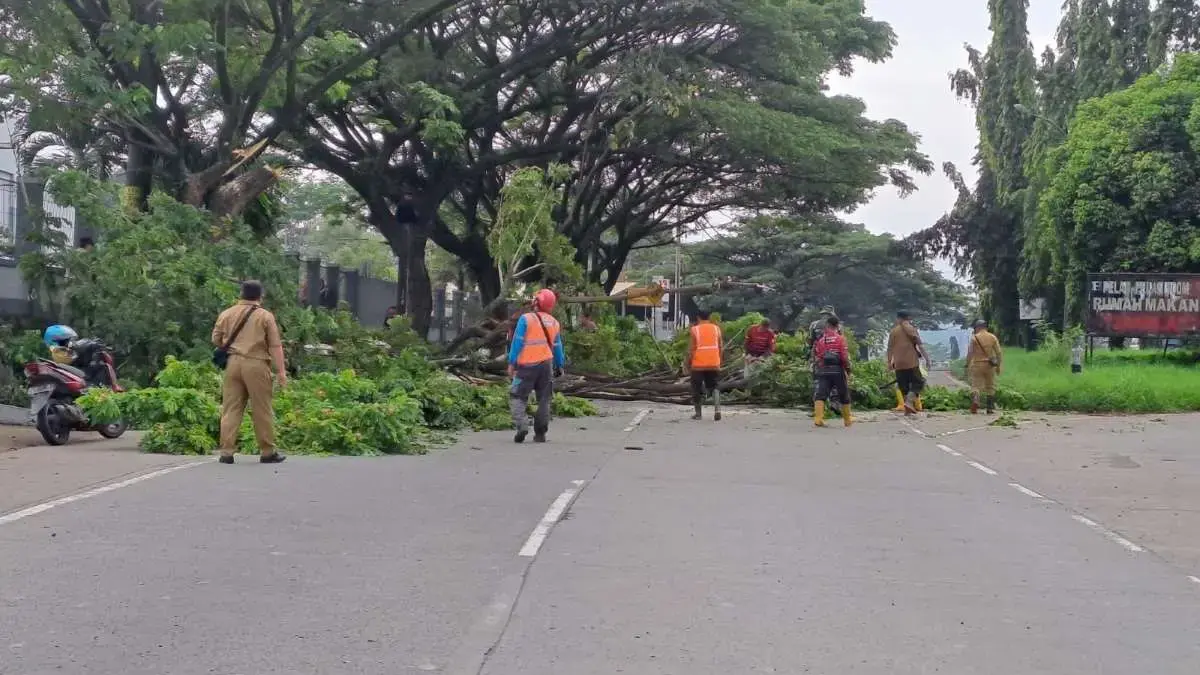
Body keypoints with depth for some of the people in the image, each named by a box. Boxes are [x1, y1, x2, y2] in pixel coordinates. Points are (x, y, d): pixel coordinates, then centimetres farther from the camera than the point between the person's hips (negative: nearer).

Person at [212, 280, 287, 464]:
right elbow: (275, 346, -4)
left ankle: (226, 452, 0)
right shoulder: (265, 316, 0)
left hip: (233, 363, 3)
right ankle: (268, 452, 8)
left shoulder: (226, 314, 10)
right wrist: (281, 371, -4)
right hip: (256, 365, -3)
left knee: (231, 408, 5)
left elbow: (216, 340, 15)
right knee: (262, 410, 3)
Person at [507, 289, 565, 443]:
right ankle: (540, 434, 8)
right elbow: (557, 347, 15)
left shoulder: (525, 319, -8)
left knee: (517, 397, 3)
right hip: (546, 364, 4)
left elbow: (517, 342, -10)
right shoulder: (554, 323, 9)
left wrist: (511, 363, -7)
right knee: (544, 400, 10)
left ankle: (521, 425, -17)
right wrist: (560, 365, 24)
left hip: (527, 365, -4)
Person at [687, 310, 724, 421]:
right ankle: (717, 410, -13)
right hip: (714, 364, 2)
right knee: (715, 387, 8)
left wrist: (688, 363, 5)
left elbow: (691, 349, -6)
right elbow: (720, 347, 6)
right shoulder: (716, 329, 5)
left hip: (698, 365, -2)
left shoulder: (695, 330, -4)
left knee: (697, 389, 9)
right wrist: (719, 361, 17)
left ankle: (698, 413, 13)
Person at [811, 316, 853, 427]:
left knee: (820, 395, -5)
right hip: (838, 370, -1)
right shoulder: (840, 338, -2)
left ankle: (818, 418, -21)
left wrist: (817, 368, 20)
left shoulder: (820, 340, 7)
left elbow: (816, 357, 8)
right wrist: (848, 370, 1)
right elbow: (845, 356, -7)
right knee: (844, 396, 13)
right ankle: (847, 419, 23)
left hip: (823, 371, 2)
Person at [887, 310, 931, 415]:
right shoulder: (911, 329, 1)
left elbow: (890, 348, 8)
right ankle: (909, 402, -18)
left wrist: (889, 362, 15)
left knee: (904, 386, 9)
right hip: (912, 362, -3)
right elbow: (920, 345, -4)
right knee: (918, 382, 3)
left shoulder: (893, 331, 8)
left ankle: (908, 409, 7)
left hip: (899, 363, 3)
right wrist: (926, 358, -1)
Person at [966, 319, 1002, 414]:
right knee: (990, 387, 13)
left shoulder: (974, 338, -3)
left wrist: (967, 366, 2)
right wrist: (998, 366, 12)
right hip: (990, 366, 2)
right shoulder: (993, 337, 5)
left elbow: (970, 353, -5)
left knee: (975, 385, 0)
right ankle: (990, 408, 14)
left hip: (977, 365, -2)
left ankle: (975, 400, -29)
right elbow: (999, 353, 4)